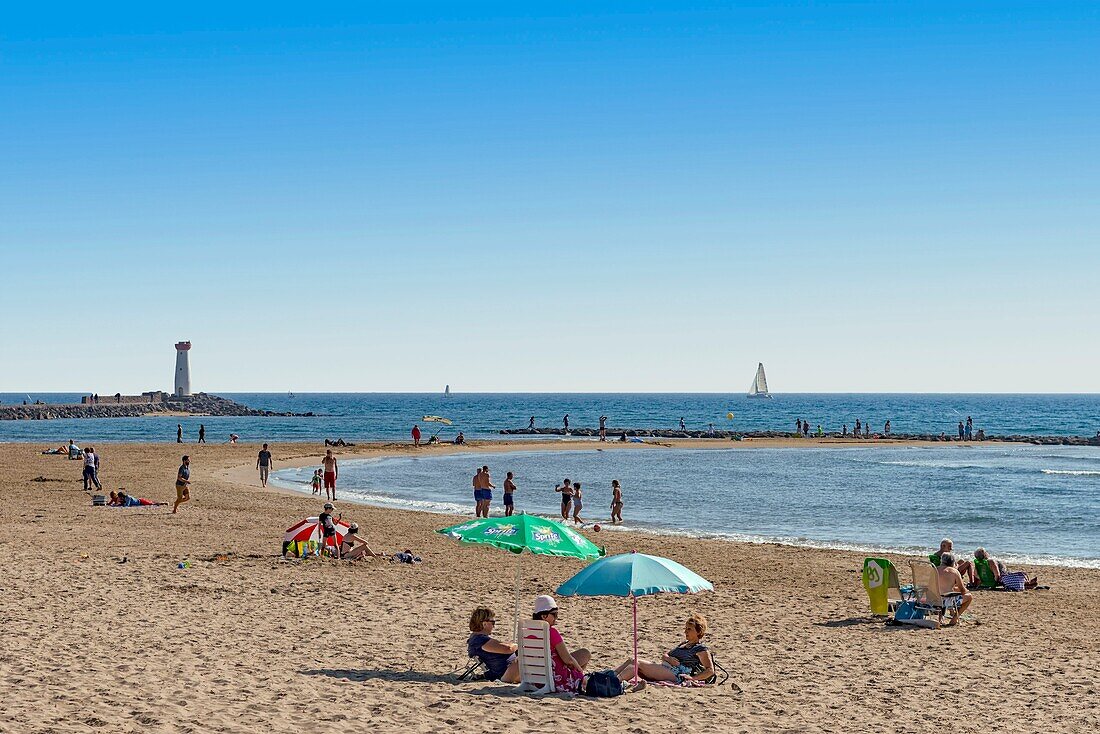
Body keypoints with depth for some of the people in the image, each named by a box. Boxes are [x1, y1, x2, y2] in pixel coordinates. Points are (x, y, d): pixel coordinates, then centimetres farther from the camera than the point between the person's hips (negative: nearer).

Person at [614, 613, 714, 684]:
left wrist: (692, 678, -18)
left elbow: (710, 671, -7)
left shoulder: (701, 649, 2)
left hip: (675, 675, -9)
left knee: (638, 664, -23)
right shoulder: (683, 644, 28)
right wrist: (669, 658, 0)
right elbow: (665, 655, 25)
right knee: (632, 661, -9)